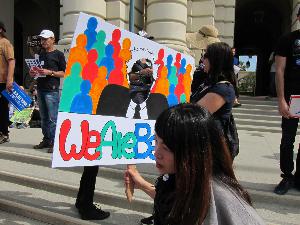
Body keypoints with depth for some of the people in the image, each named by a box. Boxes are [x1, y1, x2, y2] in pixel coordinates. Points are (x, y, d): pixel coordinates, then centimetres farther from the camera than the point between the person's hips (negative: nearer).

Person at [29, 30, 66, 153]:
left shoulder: (58, 54, -1)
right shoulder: (41, 54, 19)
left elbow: (64, 73, -6)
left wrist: (50, 72, -16)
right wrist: (33, 72, 6)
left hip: (52, 90, -7)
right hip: (40, 89, 7)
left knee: (52, 118, -7)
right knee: (44, 117, 11)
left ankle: (54, 142, -2)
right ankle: (46, 140, 20)